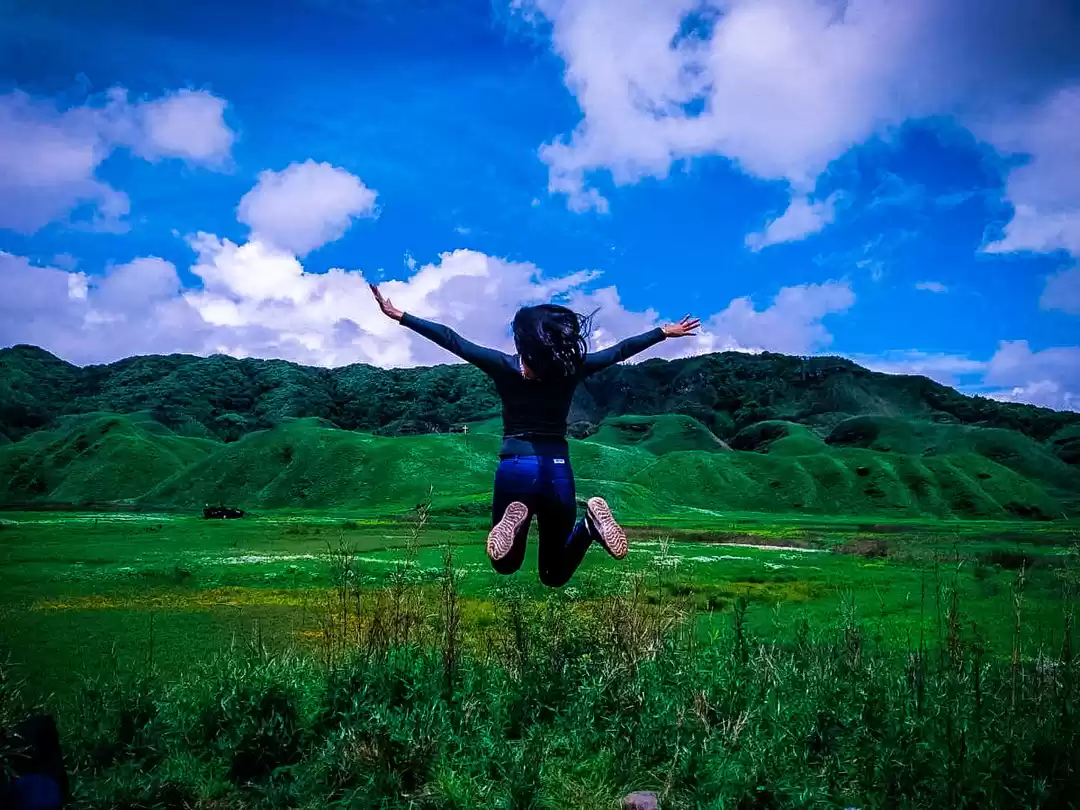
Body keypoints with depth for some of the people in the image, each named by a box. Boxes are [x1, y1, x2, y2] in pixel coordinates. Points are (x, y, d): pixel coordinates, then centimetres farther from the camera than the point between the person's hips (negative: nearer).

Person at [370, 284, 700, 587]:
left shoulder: (504, 366, -6)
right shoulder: (571, 368, 0)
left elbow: (452, 340, -3)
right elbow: (620, 350, 12)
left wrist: (399, 316, 4)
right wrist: (665, 332, 26)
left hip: (516, 469, -2)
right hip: (558, 471, 2)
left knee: (506, 566, 17)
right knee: (554, 575, 16)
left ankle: (514, 519, -20)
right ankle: (590, 523, -17)